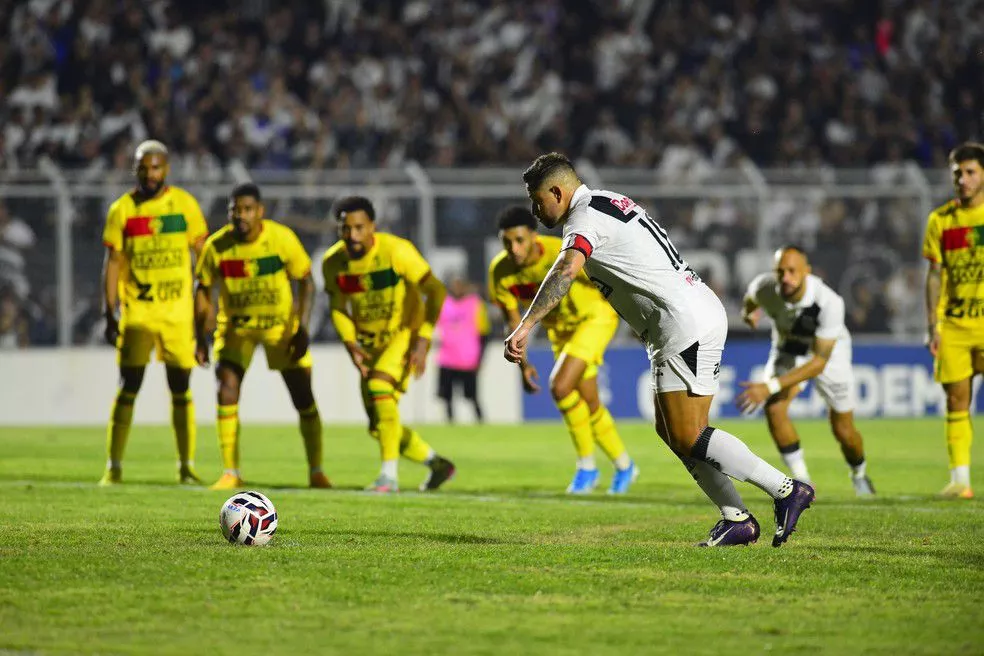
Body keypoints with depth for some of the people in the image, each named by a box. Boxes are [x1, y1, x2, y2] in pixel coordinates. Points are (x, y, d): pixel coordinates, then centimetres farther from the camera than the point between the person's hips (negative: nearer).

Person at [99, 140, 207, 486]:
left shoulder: (185, 204, 1)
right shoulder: (122, 210, 1)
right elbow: (112, 264, 4)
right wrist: (110, 314, -1)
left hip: (178, 312, 1)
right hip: (136, 312, -1)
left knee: (181, 390, 4)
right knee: (128, 388, -6)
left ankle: (187, 466, 12)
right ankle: (114, 467, -2)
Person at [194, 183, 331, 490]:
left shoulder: (282, 238, -19)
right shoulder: (217, 245, -16)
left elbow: (305, 282, -10)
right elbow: (203, 291, -2)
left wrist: (302, 329, -18)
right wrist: (200, 339, -6)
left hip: (281, 324, 0)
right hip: (236, 325, 0)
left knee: (303, 398, 0)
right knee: (226, 391, -16)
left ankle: (316, 471, 17)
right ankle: (231, 473, -7)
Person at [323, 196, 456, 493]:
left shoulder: (396, 251, -21)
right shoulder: (333, 262, -7)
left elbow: (435, 291, -17)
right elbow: (338, 308, 7)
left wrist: (423, 341, -24)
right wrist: (351, 345, -10)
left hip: (406, 334, -6)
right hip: (371, 343, 6)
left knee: (379, 387, -32)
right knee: (378, 426, 5)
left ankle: (389, 475, -29)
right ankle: (437, 464, 28)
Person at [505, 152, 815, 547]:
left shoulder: (586, 218, -13)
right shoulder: (609, 203, 18)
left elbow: (566, 271, -32)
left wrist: (525, 327, -40)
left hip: (687, 324, -10)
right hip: (699, 315, 10)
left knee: (687, 438, -10)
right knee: (669, 430, 11)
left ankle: (786, 490, -5)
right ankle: (736, 518, 12)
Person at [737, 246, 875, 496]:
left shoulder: (829, 303, -41)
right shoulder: (764, 287, -29)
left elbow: (819, 361, -42)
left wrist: (771, 387, -48)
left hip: (829, 351, -2)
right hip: (788, 350, 2)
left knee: (843, 431, 5)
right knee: (774, 408, -24)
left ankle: (859, 475, 40)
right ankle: (802, 481, -11)